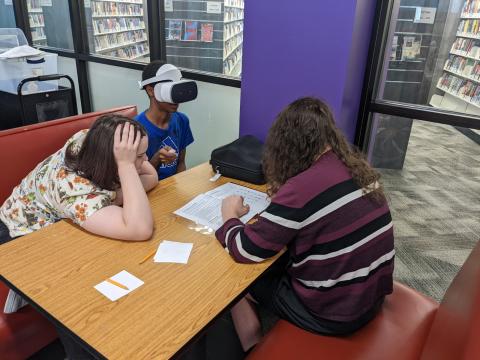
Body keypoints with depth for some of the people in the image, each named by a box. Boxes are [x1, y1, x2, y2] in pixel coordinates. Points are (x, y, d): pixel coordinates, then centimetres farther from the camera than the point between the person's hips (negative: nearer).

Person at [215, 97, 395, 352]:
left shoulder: (304, 187, -28)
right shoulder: (359, 168, -3)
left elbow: (245, 250, -21)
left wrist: (230, 215, -3)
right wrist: (285, 196, 6)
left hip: (334, 312, -7)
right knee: (278, 262, 24)